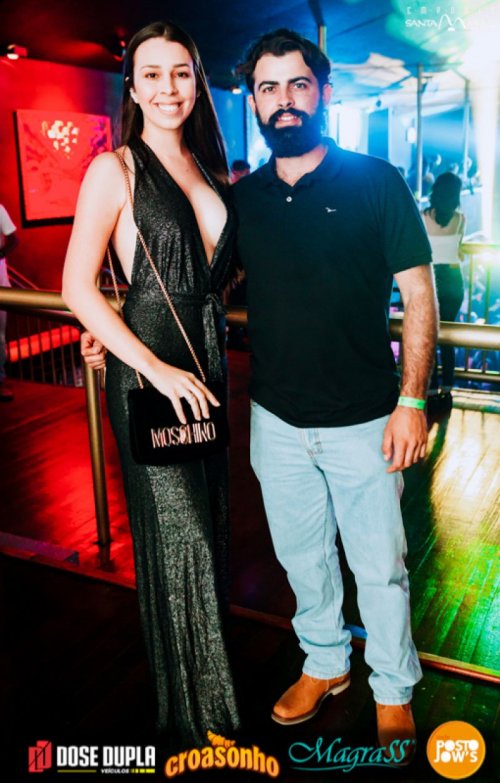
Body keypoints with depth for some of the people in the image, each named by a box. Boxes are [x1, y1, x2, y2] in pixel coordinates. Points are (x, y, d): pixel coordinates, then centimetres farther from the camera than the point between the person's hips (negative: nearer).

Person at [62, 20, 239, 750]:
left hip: (209, 362, 6)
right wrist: (159, 370, -15)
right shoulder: (114, 169, -5)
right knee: (176, 535, 1)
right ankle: (192, 717, 23)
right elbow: (78, 289, -11)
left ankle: (216, 676, 35)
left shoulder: (210, 170, 13)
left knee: (210, 526, 14)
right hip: (148, 372, -6)